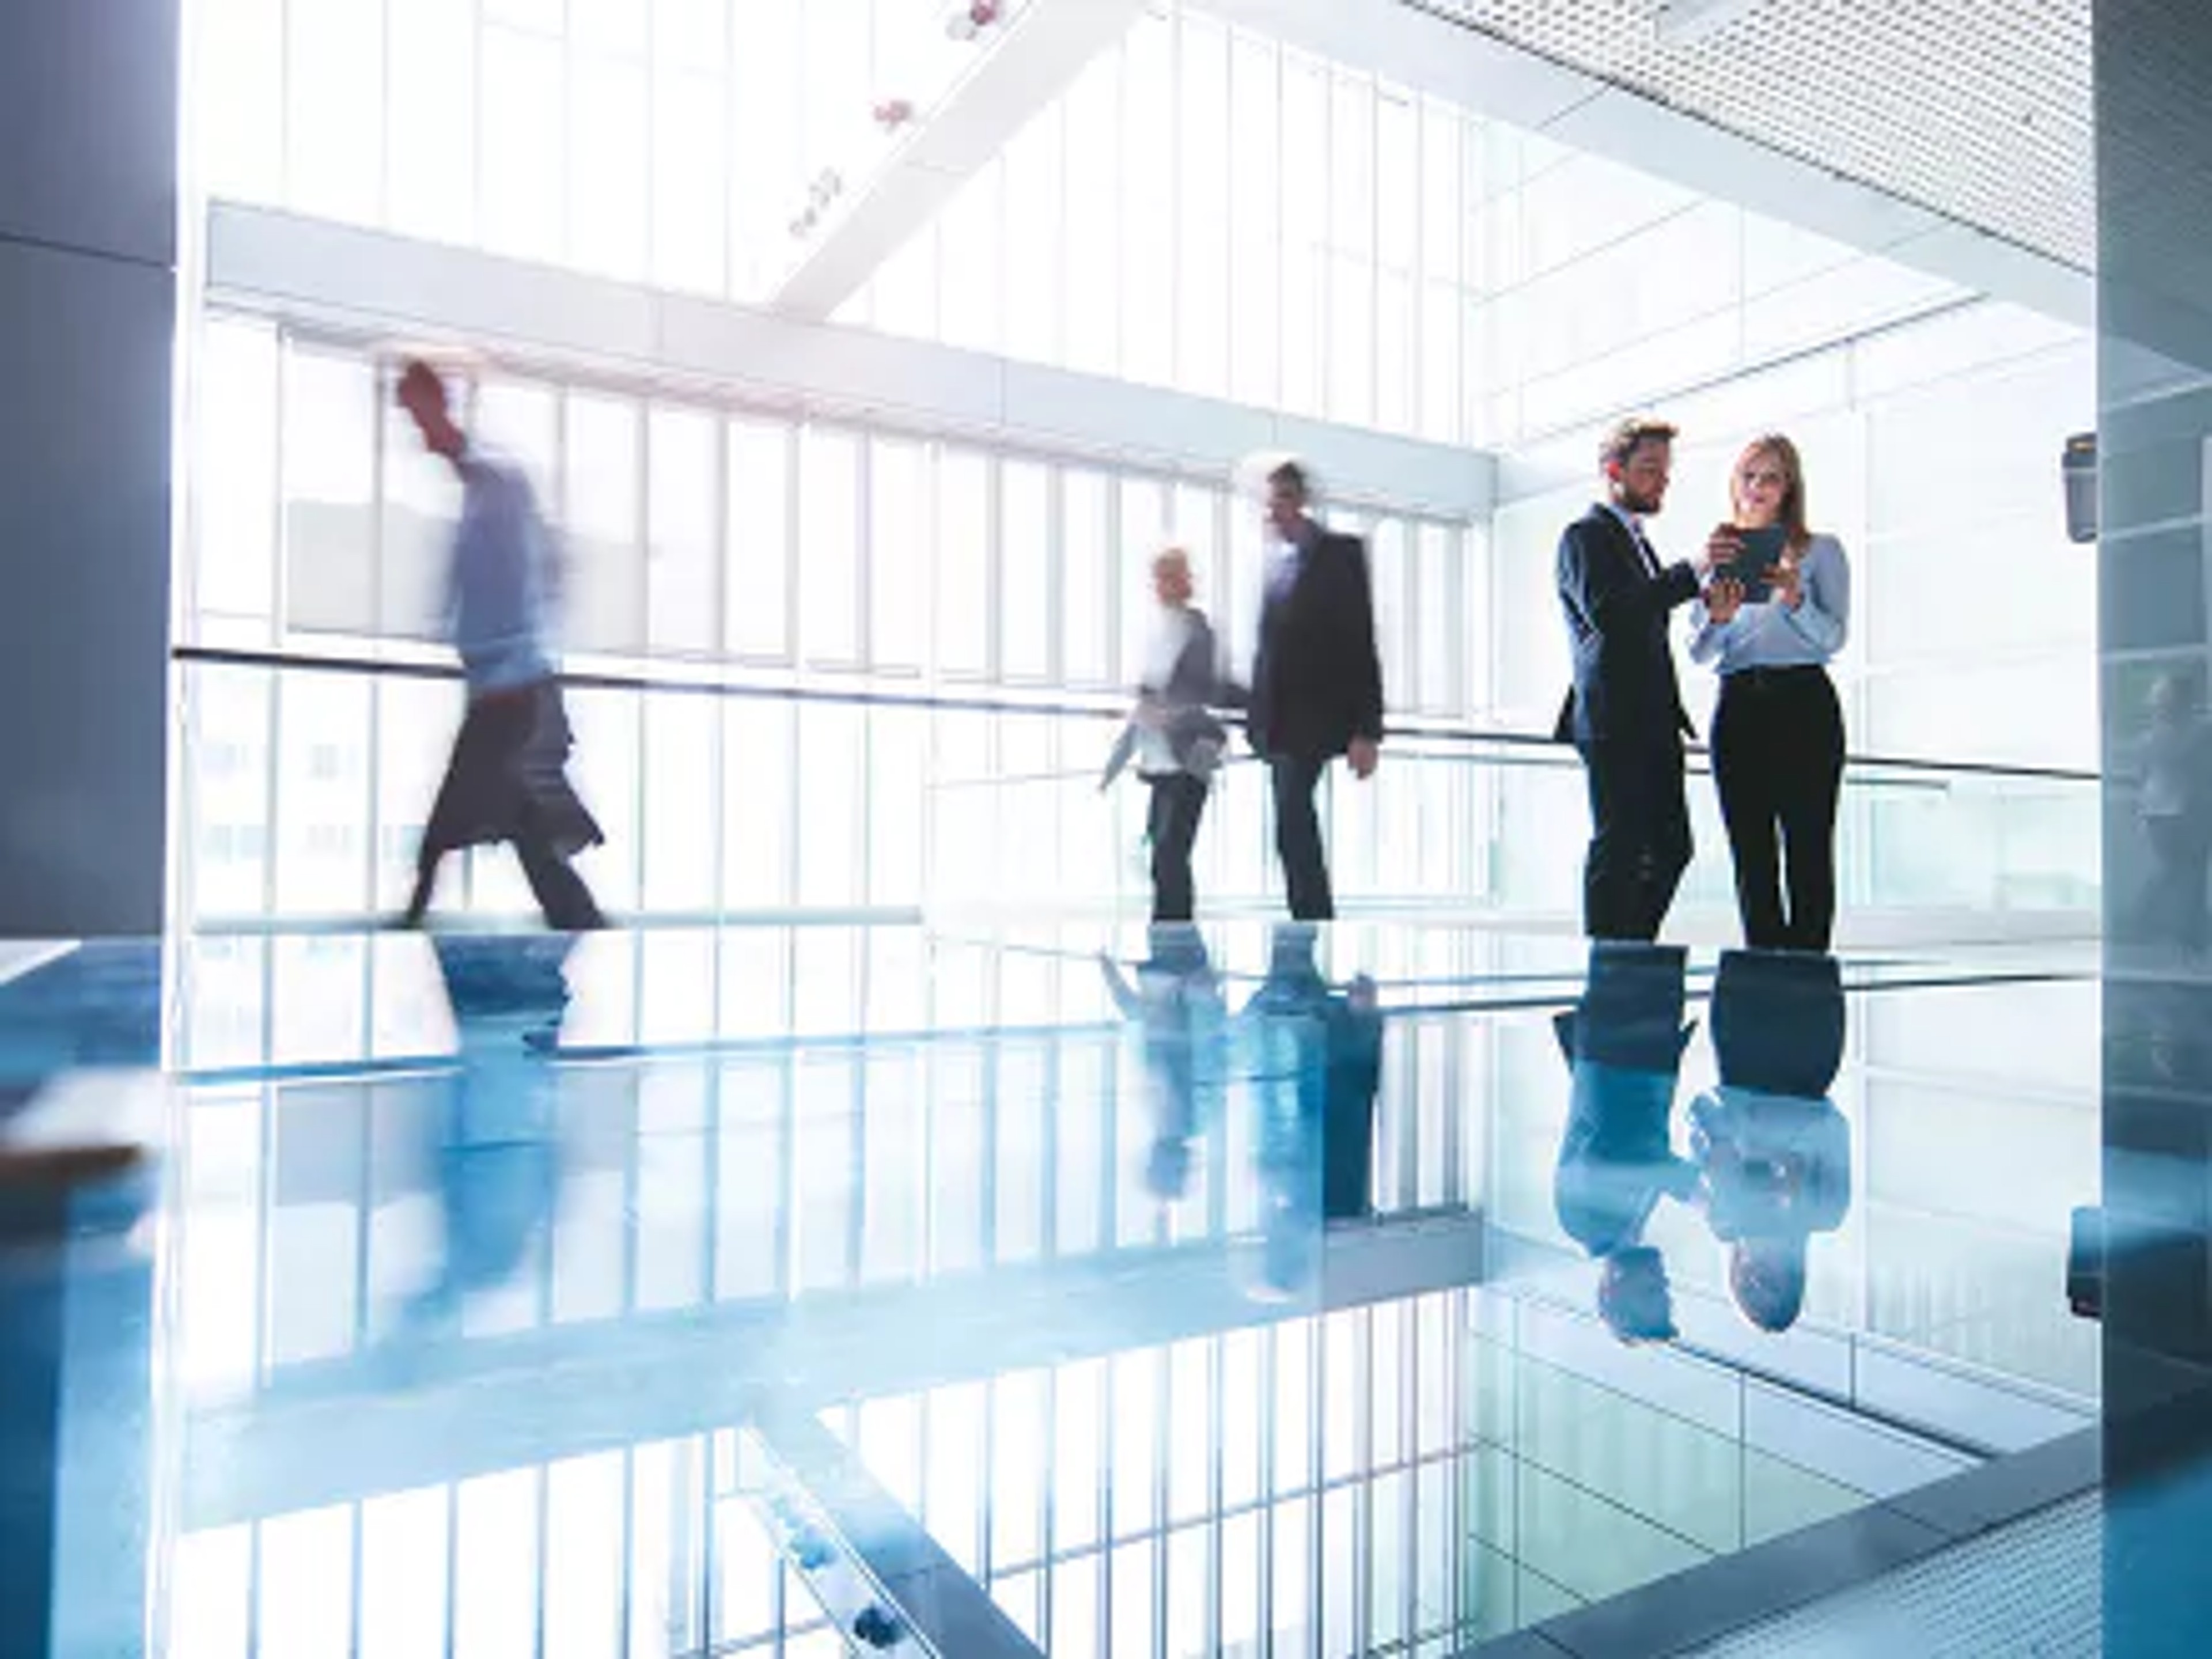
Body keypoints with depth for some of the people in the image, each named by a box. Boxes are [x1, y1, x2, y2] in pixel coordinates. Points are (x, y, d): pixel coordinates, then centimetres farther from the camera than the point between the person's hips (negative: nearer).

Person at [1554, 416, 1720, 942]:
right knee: (1618, 850, -7)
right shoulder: (1585, 536, -4)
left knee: (1671, 848, 9)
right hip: (1614, 723, -9)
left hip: (1654, 725, 9)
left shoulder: (1637, 541, 24)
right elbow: (1606, 612, -22)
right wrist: (1692, 574, -24)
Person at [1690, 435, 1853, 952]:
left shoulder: (1821, 551, 9)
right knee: (1751, 853, 2)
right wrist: (1718, 616, -12)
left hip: (1804, 702, -2)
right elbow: (1699, 652, 9)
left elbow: (1833, 637, -2)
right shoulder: (1718, 554, 16)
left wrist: (1794, 598, -19)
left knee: (1808, 847, -7)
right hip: (1738, 707, 3)